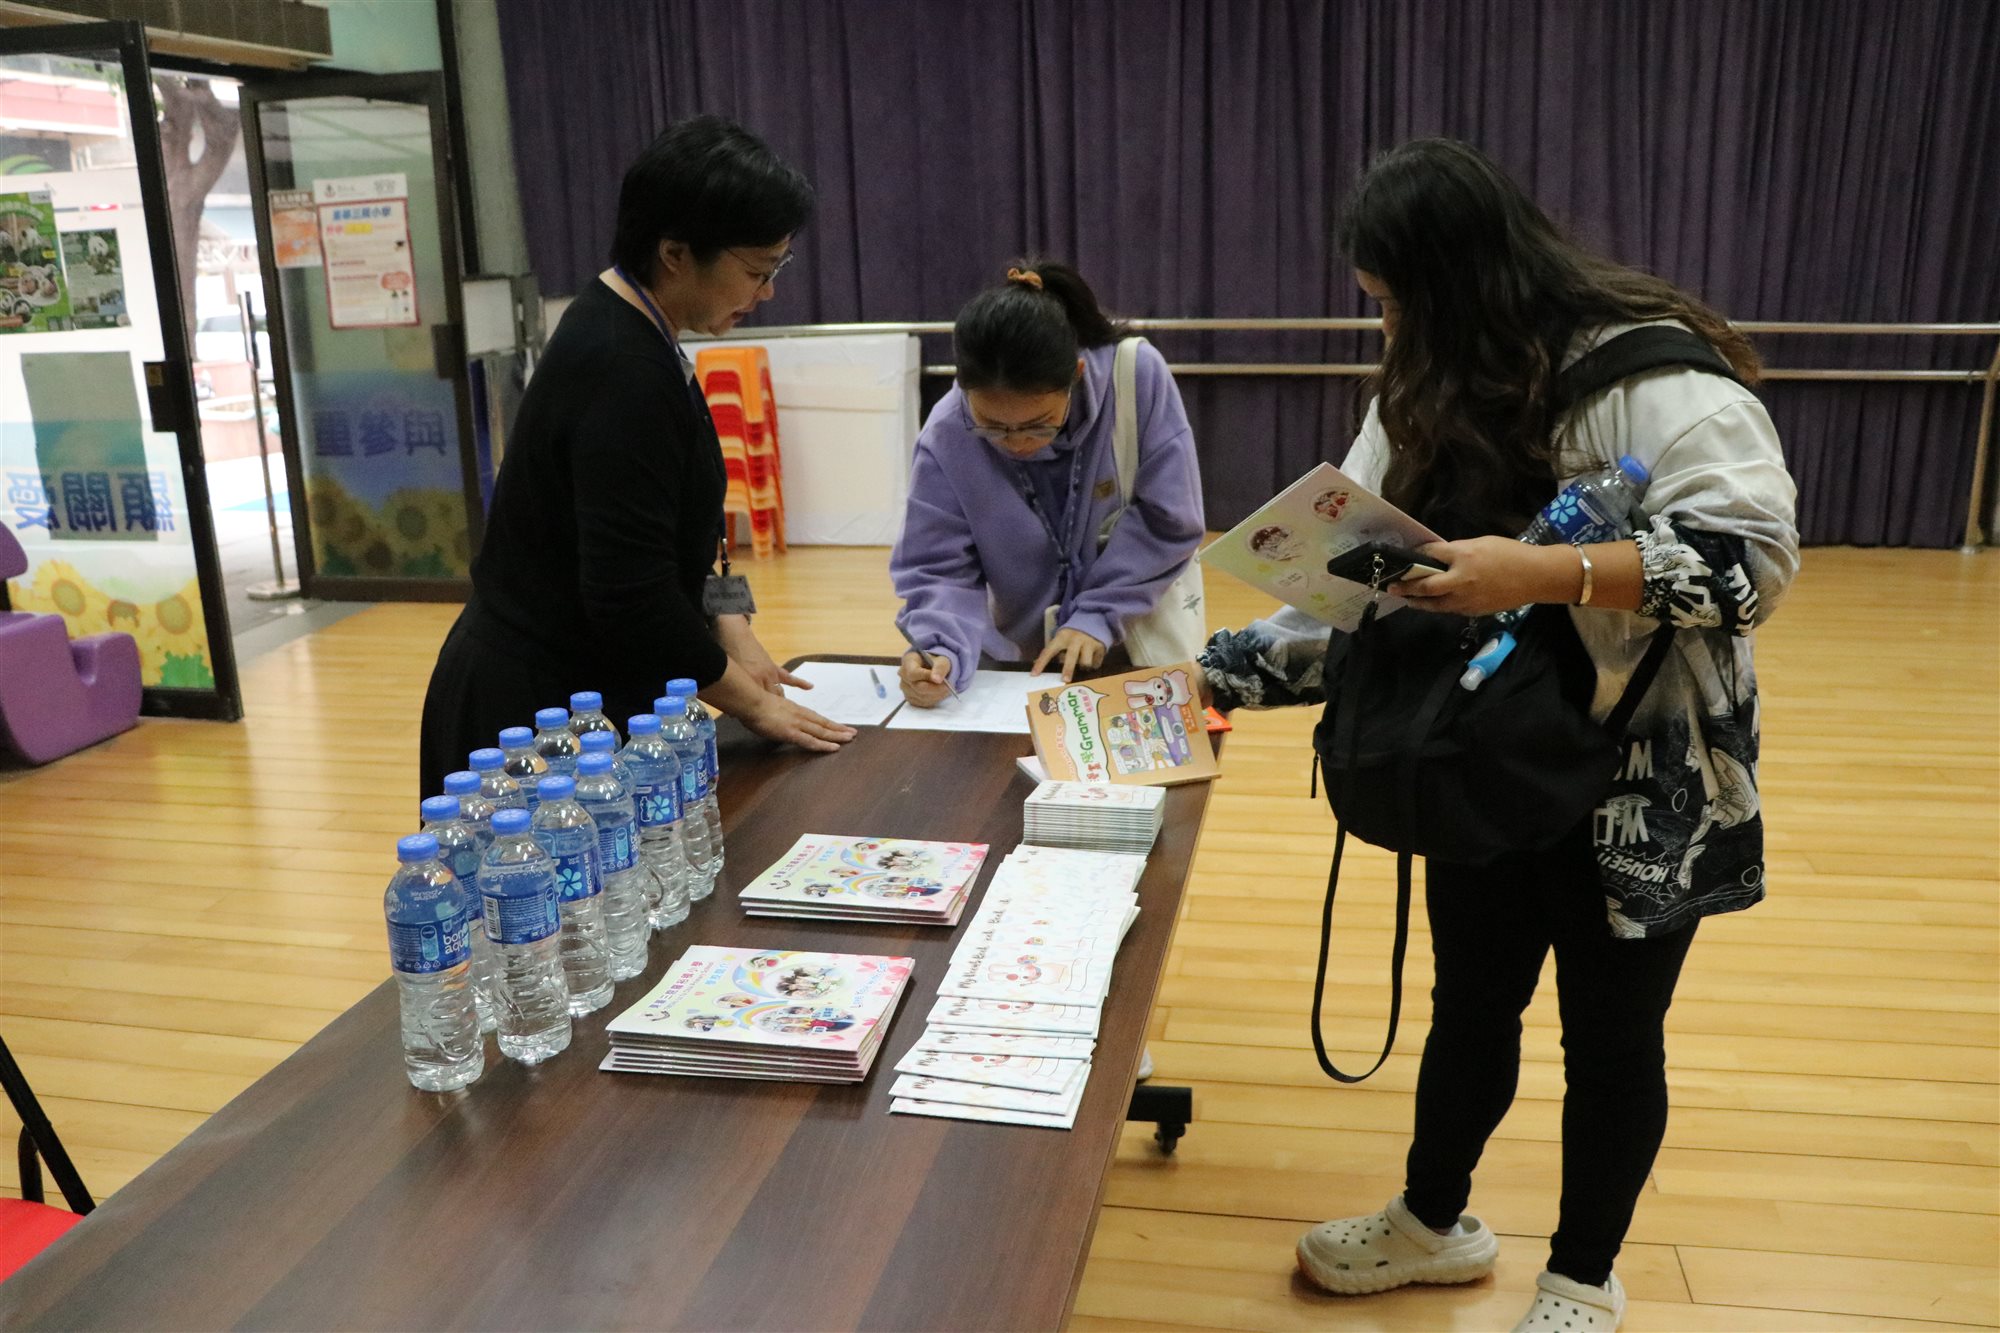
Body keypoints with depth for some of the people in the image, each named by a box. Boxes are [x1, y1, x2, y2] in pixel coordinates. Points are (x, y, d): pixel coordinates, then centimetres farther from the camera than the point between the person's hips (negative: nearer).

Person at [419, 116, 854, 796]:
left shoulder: (622, 327, 7)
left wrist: (725, 629, 7)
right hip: (538, 709, -10)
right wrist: (750, 702, -13)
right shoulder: (623, 376, -24)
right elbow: (631, 593, -24)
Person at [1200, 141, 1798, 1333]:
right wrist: (1217, 674, -4)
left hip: (1638, 789, -6)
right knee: (1471, 1006, 19)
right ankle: (1434, 1223, 42)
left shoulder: (1651, 373, -19)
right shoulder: (1427, 401, 3)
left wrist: (1544, 574, -34)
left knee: (1611, 1035, 12)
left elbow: (1757, 554, -26)